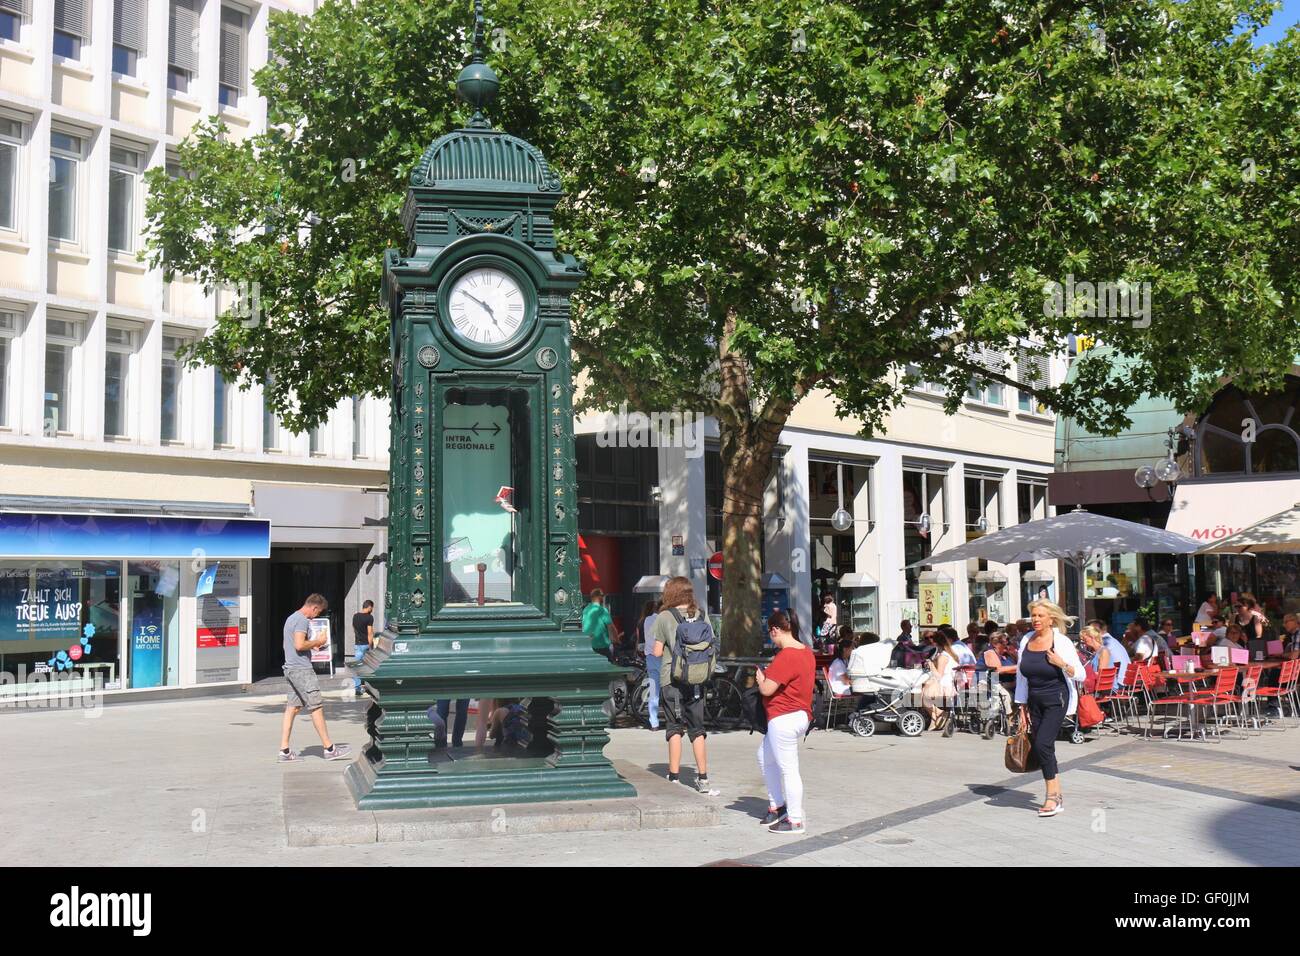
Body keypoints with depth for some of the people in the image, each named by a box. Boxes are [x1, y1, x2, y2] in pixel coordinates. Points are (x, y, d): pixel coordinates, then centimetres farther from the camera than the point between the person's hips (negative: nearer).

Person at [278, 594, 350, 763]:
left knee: (292, 708, 8)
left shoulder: (291, 618, 19)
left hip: (291, 668, 10)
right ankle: (329, 748, -1)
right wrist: (317, 641, -9)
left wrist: (312, 645, 17)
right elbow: (299, 645, -24)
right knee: (316, 707, -5)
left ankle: (285, 751, 7)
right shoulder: (302, 620, -13)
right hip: (302, 669, -10)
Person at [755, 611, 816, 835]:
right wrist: (770, 673, 12)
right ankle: (777, 805, 30)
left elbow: (767, 689, -21)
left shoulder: (785, 657, -22)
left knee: (788, 769, -2)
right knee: (765, 758, 23)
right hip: (801, 714, 11)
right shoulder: (806, 652, 9)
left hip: (784, 719, -11)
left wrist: (760, 677, -1)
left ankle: (795, 821, 6)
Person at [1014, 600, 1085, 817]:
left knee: (1042, 744, -17)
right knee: (1043, 749, 7)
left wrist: (1062, 664, -25)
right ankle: (1057, 795, 17)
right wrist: (1022, 707, 12)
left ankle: (1052, 796, -8)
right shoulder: (1026, 641, 6)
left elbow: (1080, 675, -8)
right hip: (1035, 702, 6)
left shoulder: (1061, 642, -9)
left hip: (1056, 701, -6)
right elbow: (1021, 676, 13)